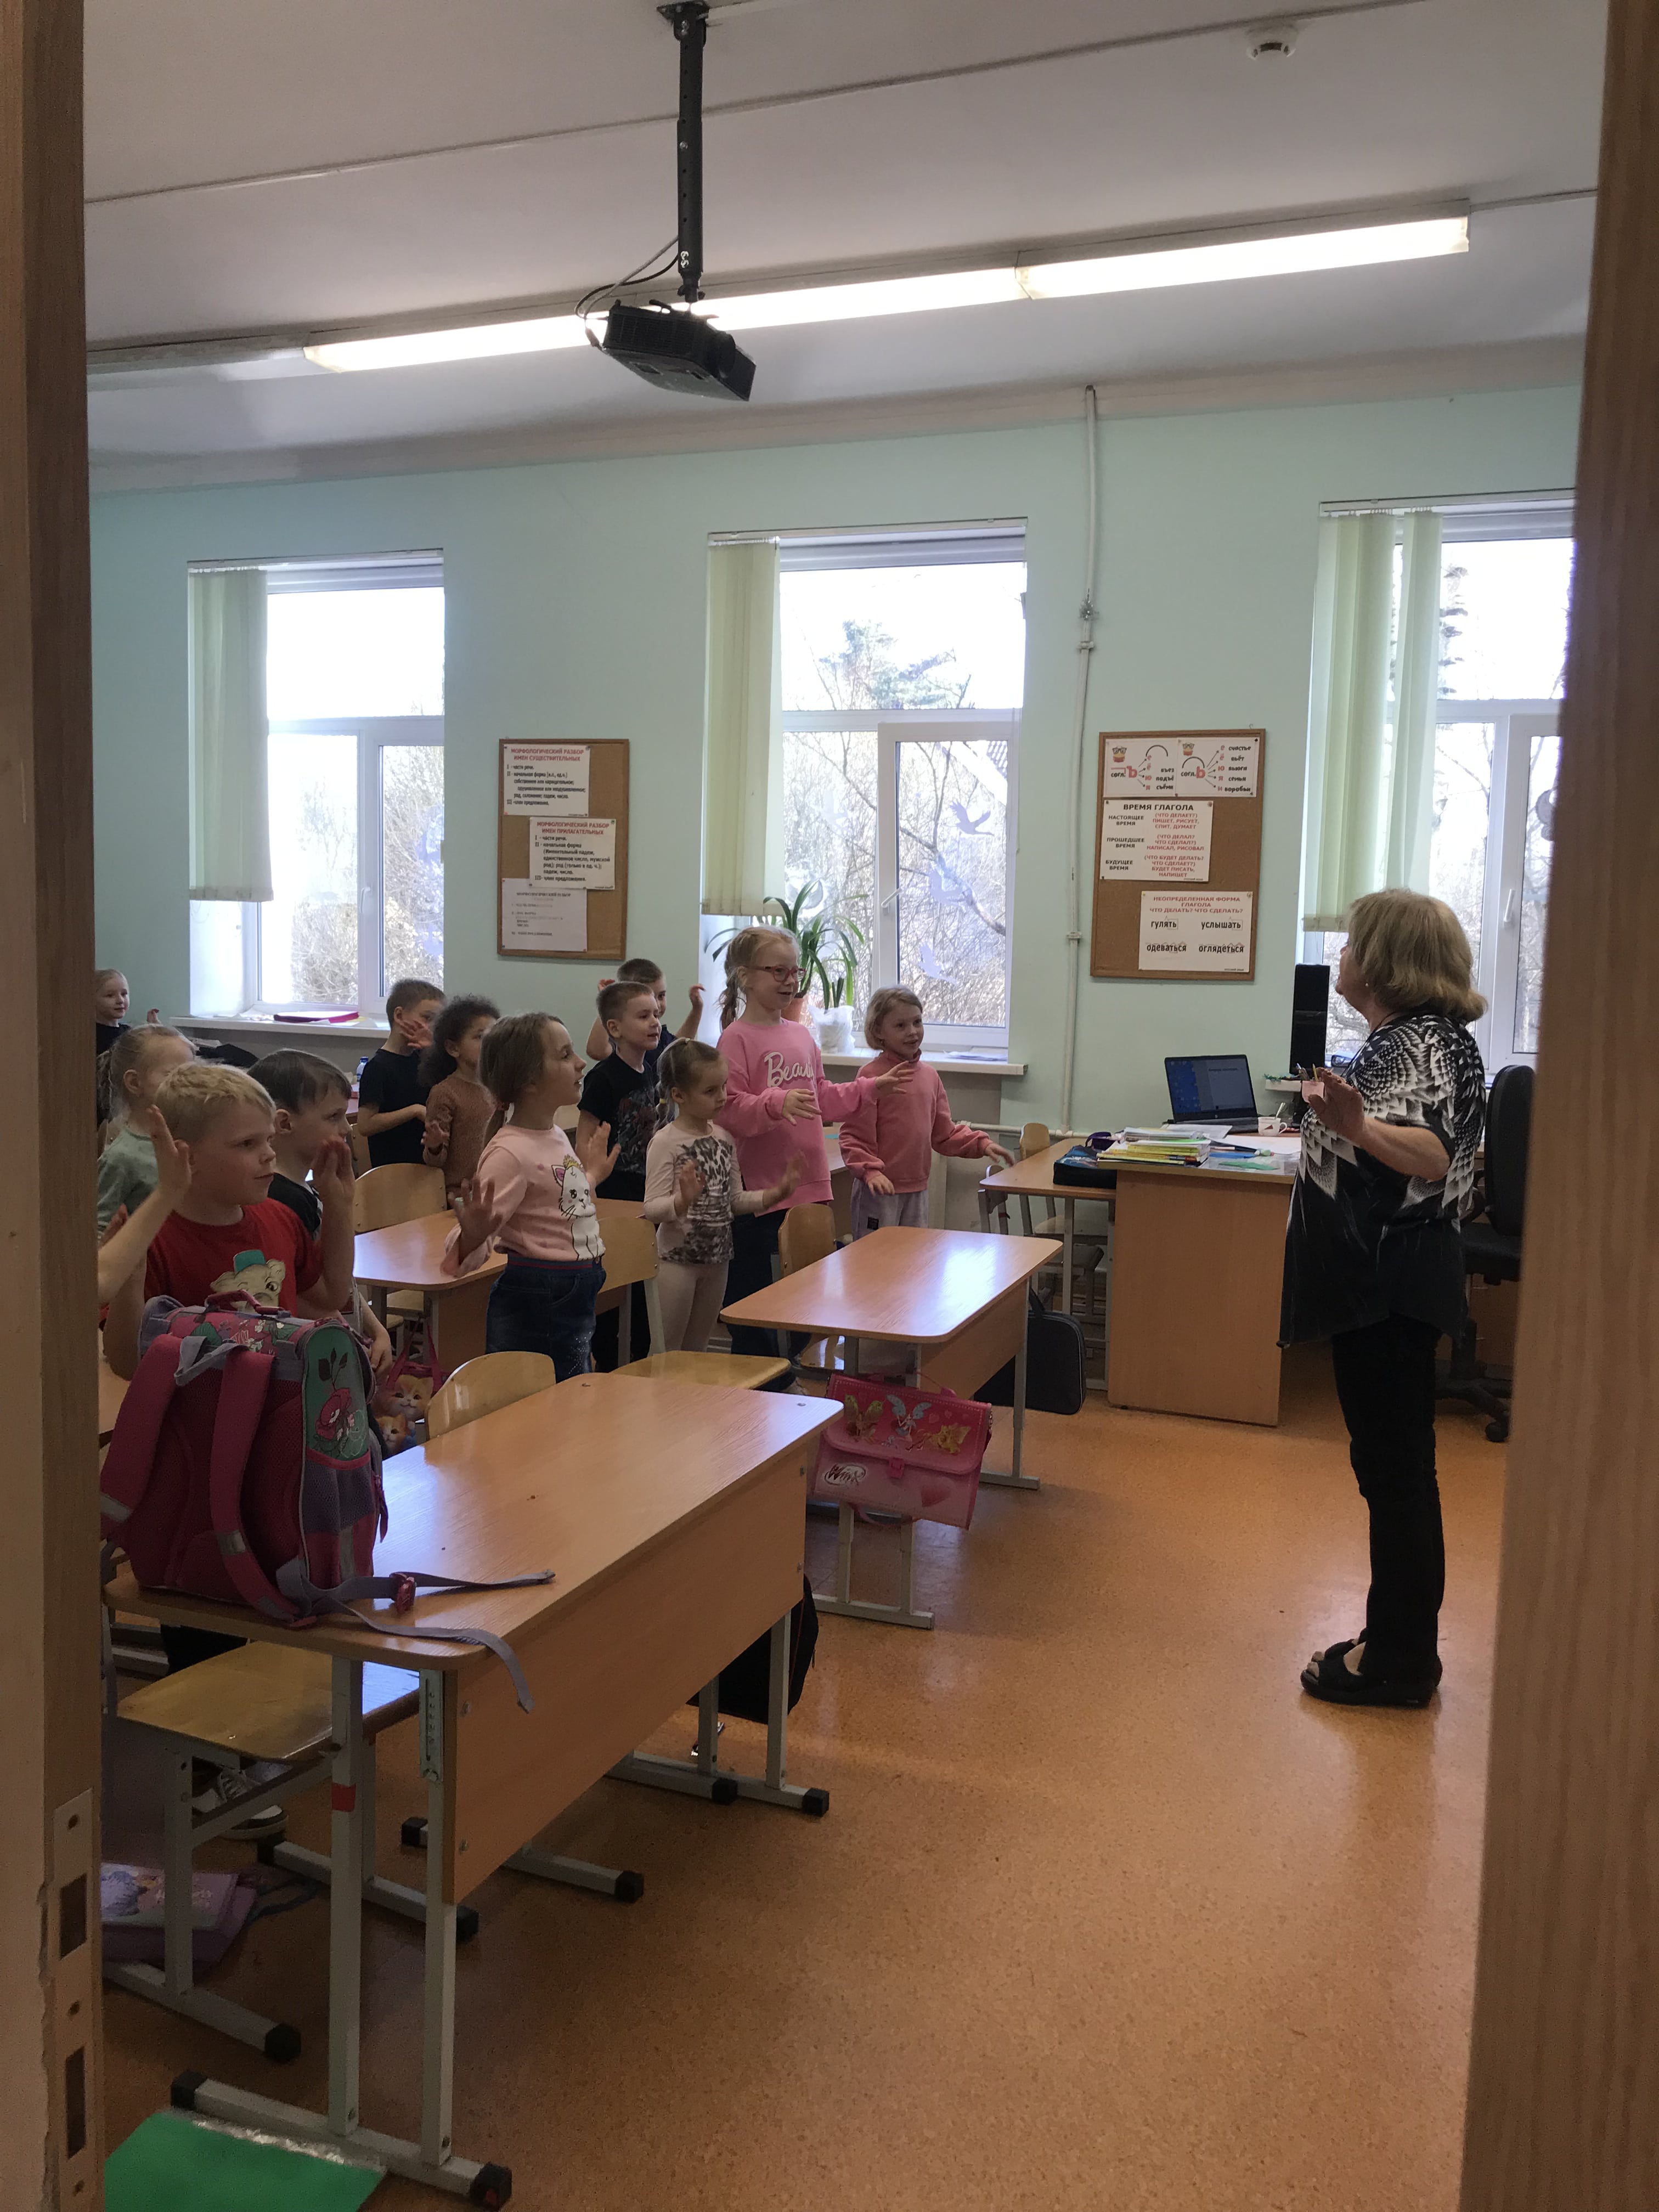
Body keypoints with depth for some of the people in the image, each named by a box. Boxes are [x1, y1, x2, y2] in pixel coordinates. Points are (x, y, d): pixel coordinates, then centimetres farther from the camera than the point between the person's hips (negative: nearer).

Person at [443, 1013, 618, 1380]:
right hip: (535, 1305, -9)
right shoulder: (510, 1153, -20)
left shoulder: (557, 1136, 9)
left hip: (575, 1300, 9)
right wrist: (472, 1237, -46)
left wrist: (592, 1176, 34)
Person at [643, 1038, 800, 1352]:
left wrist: (775, 1194, 2)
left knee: (698, 1350, 18)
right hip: (677, 1259, -6)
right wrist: (684, 1201, -38)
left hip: (717, 1258, 6)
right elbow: (652, 1208, -20)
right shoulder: (665, 1143, -15)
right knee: (667, 1353, 2)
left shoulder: (724, 1137, 5)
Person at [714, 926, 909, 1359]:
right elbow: (728, 1110, -17)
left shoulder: (802, 1035, 12)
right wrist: (776, 1103, -31)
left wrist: (871, 1088, 15)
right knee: (750, 1293, 3)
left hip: (810, 1185, 7)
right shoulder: (736, 1037, -9)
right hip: (759, 1190, -7)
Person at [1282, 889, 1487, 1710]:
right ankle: (1396, 1640, 26)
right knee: (1385, 1463, 15)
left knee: (1394, 1466, -3)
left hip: (1393, 1288, -11)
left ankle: (1401, 1660, 8)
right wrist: (1340, 1114, 38)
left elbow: (1433, 1155, -35)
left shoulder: (1425, 1041, -17)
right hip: (1374, 1282, 11)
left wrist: (1358, 1127, -52)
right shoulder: (1396, 1035, 13)